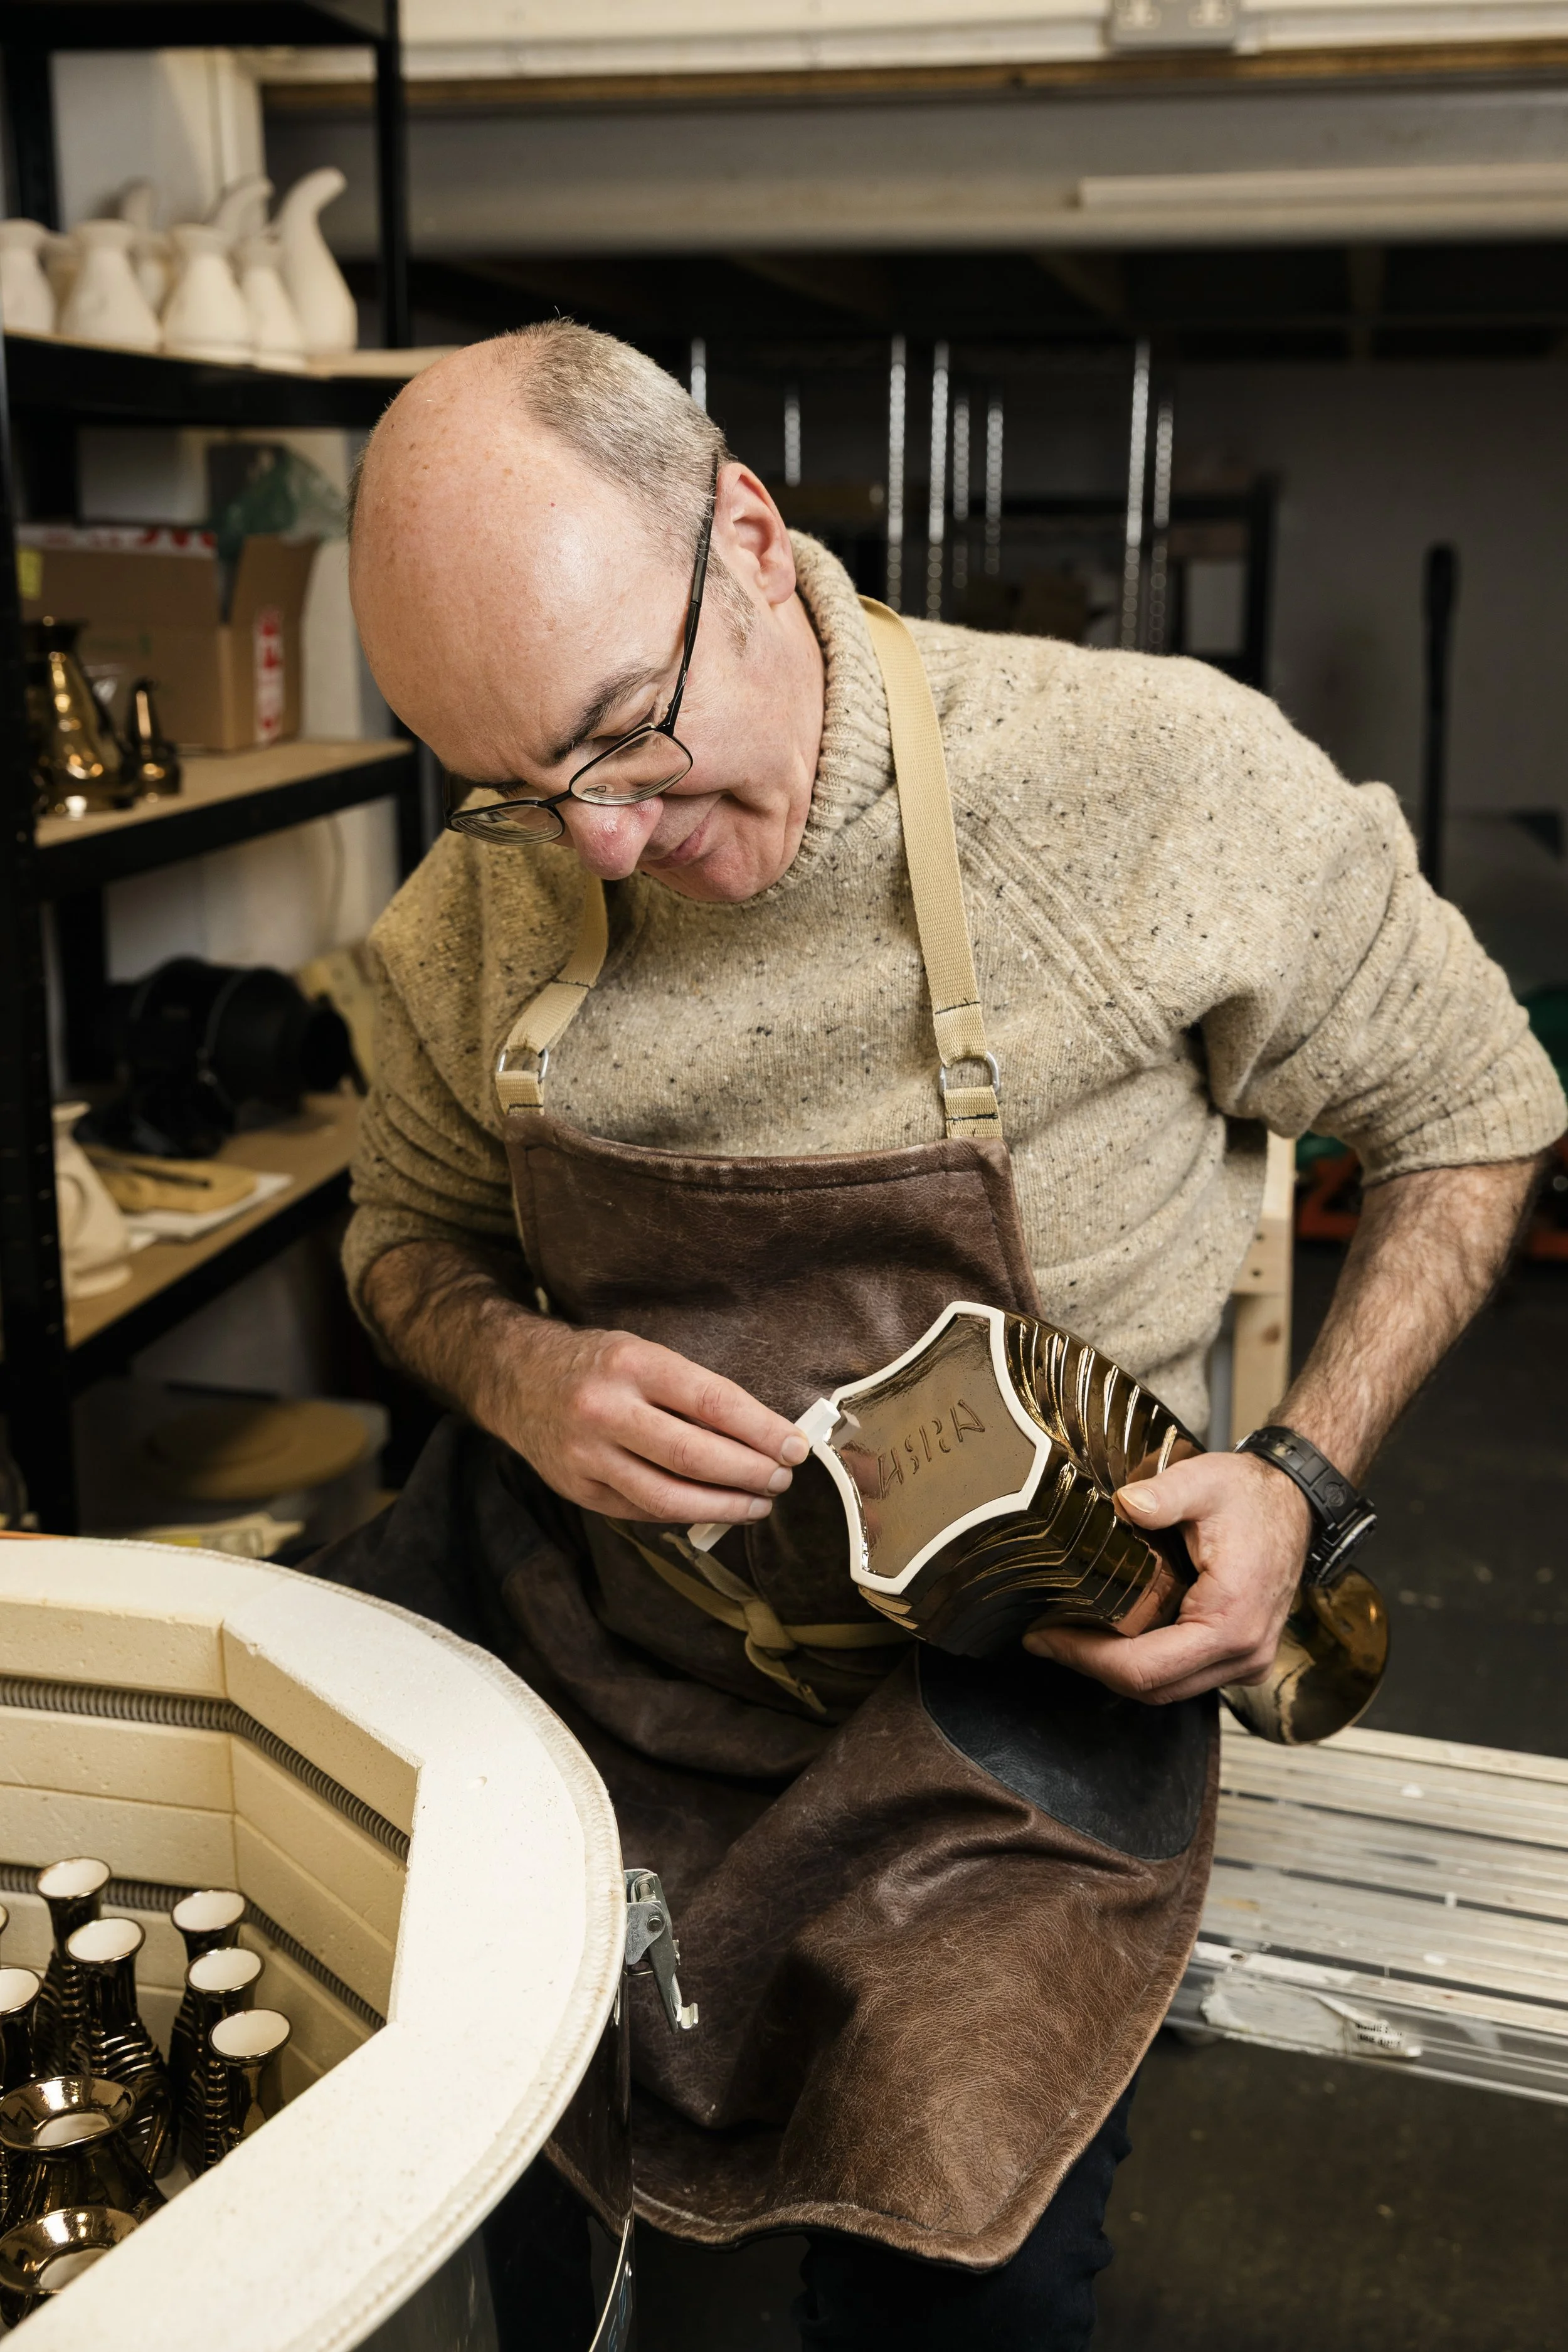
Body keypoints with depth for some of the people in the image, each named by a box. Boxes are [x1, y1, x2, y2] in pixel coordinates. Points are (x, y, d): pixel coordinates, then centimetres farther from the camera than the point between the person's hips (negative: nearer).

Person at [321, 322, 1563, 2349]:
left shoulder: (1165, 785, -17)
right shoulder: (480, 906, -5)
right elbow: (409, 1233, 13)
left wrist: (1300, 1477, -13)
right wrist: (513, 1372, -11)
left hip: (1008, 1637, -3)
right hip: (576, 1575, 4)